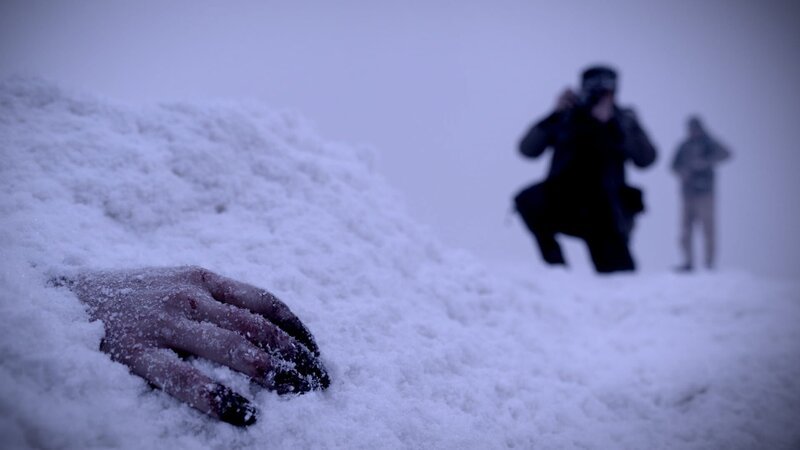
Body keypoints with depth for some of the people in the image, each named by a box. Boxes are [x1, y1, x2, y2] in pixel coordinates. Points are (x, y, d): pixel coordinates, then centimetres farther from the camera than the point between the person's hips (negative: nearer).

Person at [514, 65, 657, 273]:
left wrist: (612, 123, -20)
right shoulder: (567, 116, 4)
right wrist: (554, 116, -16)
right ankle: (555, 263, -14)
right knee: (527, 201, -28)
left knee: (618, 274, -15)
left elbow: (645, 159, -13)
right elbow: (527, 149, -5)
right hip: (562, 204, 1)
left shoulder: (623, 121, 4)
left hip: (603, 213, -1)